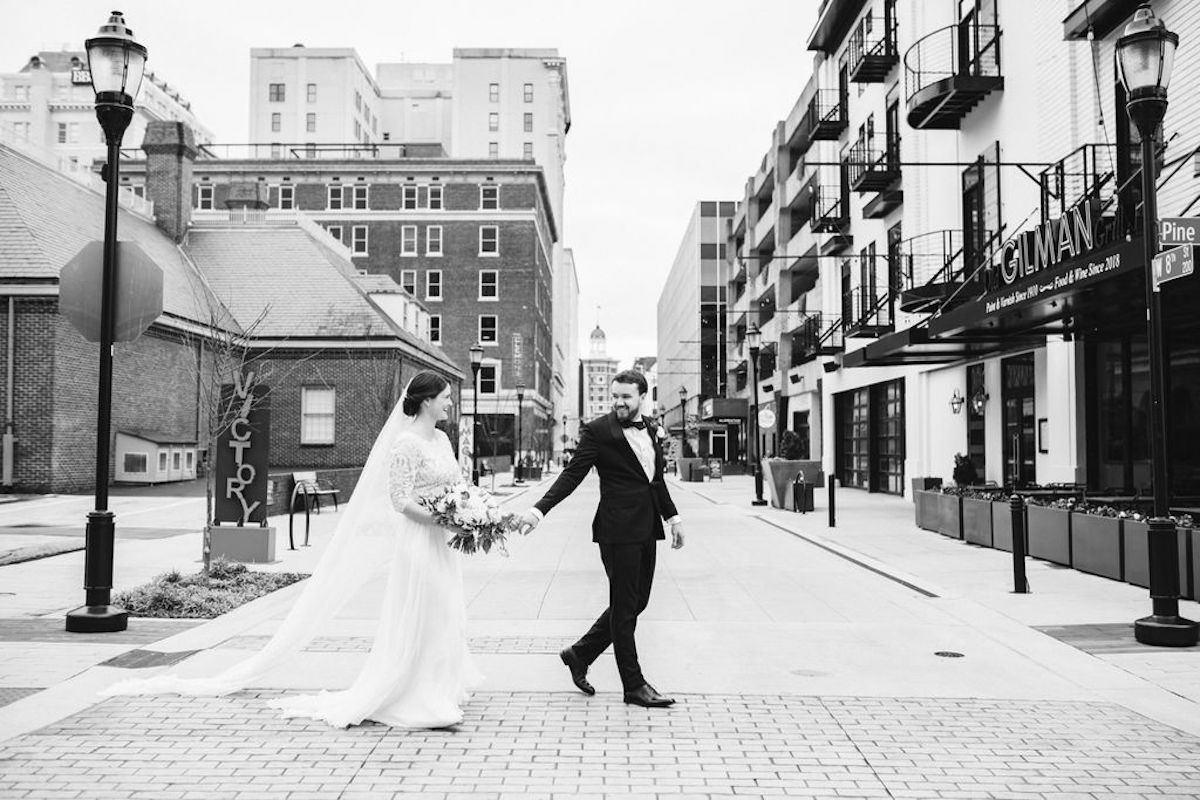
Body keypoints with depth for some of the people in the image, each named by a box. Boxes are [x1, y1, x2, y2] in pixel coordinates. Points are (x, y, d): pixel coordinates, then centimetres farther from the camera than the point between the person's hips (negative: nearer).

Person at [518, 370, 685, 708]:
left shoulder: (650, 430, 12)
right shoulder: (597, 431, -8)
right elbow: (572, 475, -11)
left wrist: (673, 517, 20)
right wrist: (539, 509, -21)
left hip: (647, 529, 7)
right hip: (619, 530, -7)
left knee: (637, 602, 14)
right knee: (625, 607, 2)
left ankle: (580, 654, 28)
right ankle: (634, 685, 13)